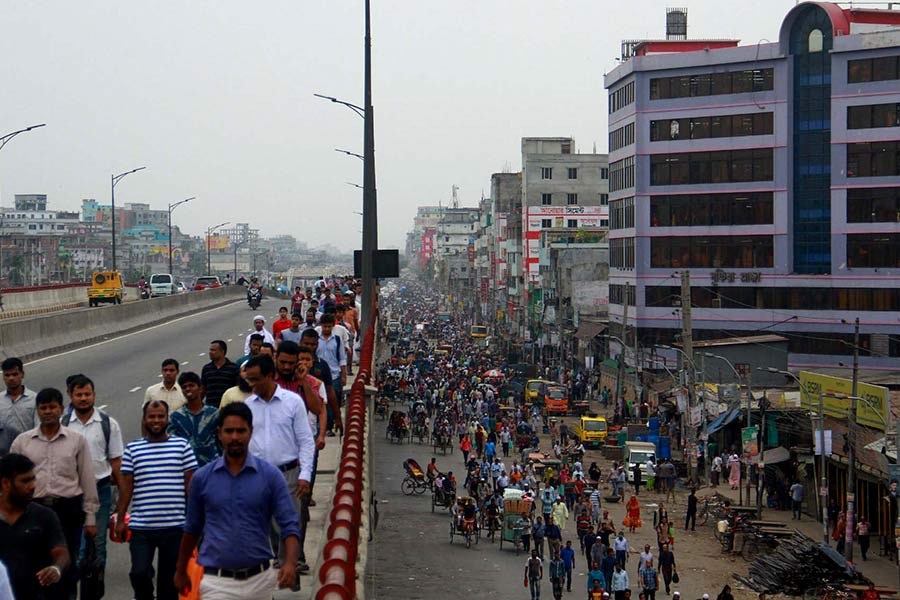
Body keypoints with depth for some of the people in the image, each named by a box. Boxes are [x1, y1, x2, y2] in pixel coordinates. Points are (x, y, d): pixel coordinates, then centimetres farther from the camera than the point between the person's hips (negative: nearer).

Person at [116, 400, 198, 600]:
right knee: (139, 573, -9)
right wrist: (120, 519, 3)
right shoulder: (132, 449, 6)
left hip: (175, 525, 0)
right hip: (141, 526, 0)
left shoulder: (182, 446, 5)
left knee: (169, 578, 7)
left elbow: (190, 483, 5)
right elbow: (127, 486, 7)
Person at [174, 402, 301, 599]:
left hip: (258, 579, 1)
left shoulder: (270, 476, -4)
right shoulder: (202, 478, 0)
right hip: (217, 581, -1)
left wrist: (290, 562, -24)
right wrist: (181, 570, 18)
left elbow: (289, 525, -7)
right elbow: (192, 528, 12)